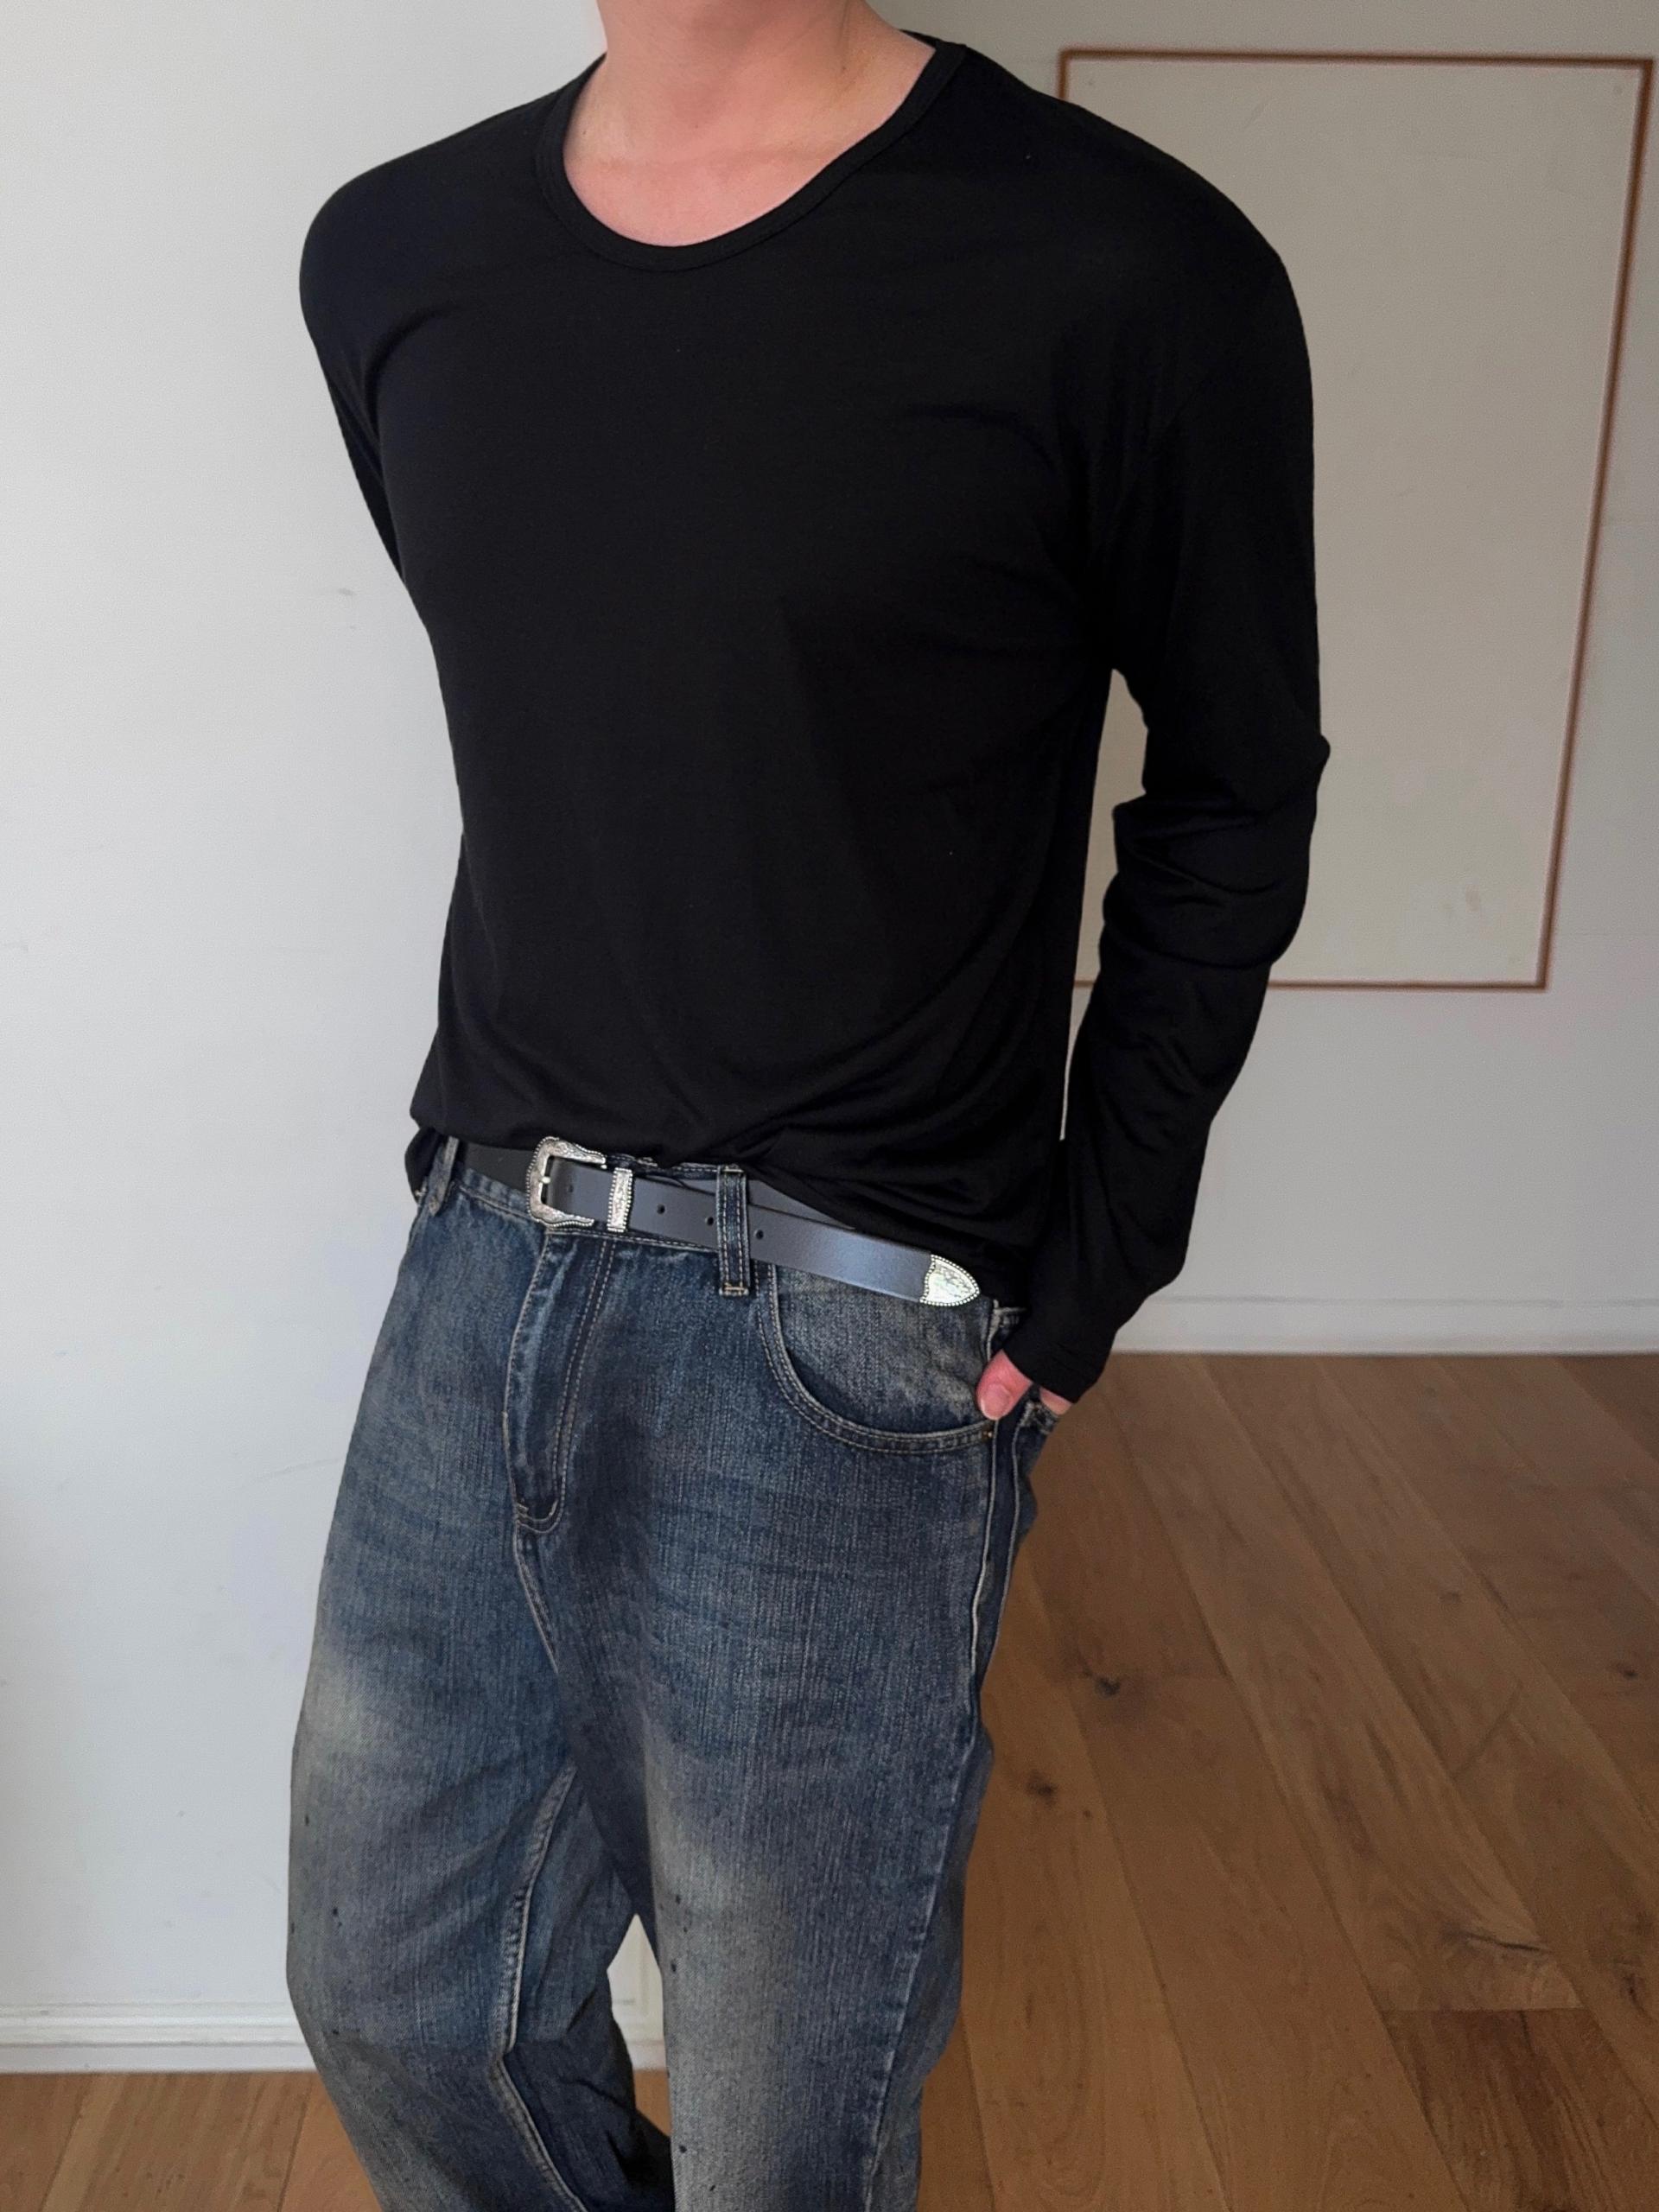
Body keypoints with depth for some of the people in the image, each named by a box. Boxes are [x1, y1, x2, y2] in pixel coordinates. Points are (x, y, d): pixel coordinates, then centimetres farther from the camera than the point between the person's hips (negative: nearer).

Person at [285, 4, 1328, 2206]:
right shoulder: (389, 259, 7)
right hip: (474, 1277, 6)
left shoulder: (1127, 274, -11)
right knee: (389, 2007, 21)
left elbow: (1235, 789, 1)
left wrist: (1092, 1267, -4)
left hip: (835, 1352, -5)